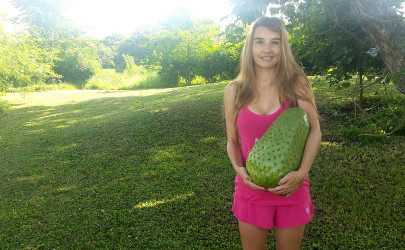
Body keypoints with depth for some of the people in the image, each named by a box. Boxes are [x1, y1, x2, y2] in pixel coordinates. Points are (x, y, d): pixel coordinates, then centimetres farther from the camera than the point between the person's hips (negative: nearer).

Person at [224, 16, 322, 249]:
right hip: (252, 189, 1)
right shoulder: (234, 91, -3)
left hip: (292, 189, 0)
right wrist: (239, 168, -13)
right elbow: (232, 140, 5)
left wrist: (302, 173, -18)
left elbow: (314, 129, -6)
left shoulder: (297, 84, -6)